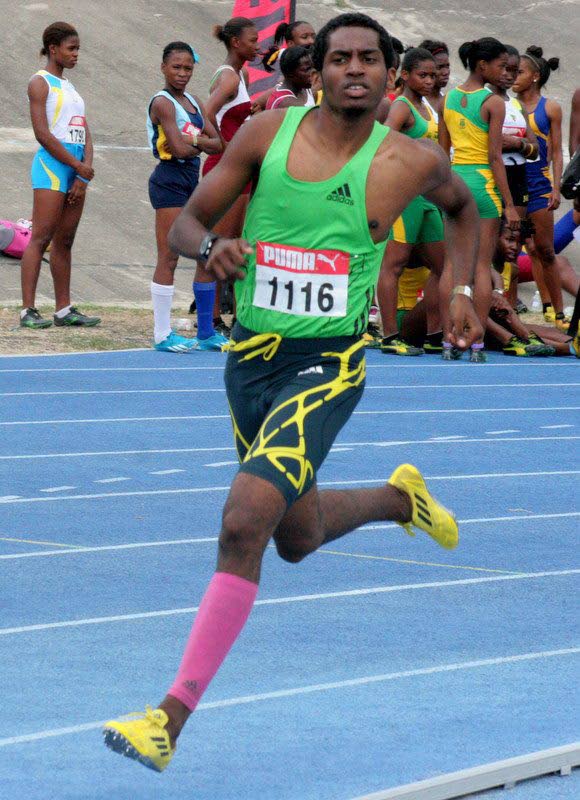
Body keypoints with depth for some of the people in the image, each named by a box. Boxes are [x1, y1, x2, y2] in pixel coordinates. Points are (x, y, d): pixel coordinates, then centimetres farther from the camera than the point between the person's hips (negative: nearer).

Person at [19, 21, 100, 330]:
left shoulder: (69, 86, 20)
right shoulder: (40, 83, -4)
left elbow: (85, 133, 13)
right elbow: (42, 133, -13)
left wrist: (83, 177, -1)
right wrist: (78, 166, -13)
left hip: (76, 167, 8)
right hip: (51, 165, -8)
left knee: (64, 241, 9)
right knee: (41, 238, -11)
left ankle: (64, 310, 11)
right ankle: (28, 310, -15)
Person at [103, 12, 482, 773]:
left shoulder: (410, 162, -6)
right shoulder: (267, 134, -2)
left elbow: (462, 205, 18)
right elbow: (184, 223, 3)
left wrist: (463, 289, 6)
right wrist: (211, 246, -20)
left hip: (327, 367, -5)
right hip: (251, 357, 5)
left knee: (243, 525, -21)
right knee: (297, 538, 22)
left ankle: (172, 717, -19)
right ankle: (398, 496, 55)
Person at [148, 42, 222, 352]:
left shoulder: (194, 103, 14)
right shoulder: (163, 103, -10)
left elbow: (218, 144, 6)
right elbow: (180, 148, -20)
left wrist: (195, 140, -12)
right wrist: (200, 145, -1)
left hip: (193, 181, 9)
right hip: (170, 181, -9)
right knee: (168, 257, -7)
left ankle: (205, 332, 17)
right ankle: (162, 334, -3)